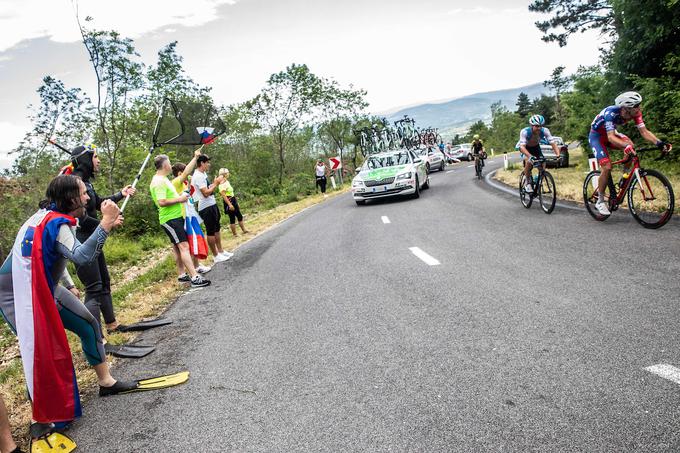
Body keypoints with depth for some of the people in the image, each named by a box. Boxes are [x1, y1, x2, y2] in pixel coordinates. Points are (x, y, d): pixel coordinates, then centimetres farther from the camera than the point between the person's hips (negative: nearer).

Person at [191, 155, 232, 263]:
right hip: (206, 208, -10)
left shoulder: (203, 174, 13)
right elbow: (206, 193, -23)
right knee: (211, 232, 0)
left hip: (212, 205, 10)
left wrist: (215, 183, 6)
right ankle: (216, 256, 9)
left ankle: (220, 251, 28)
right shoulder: (198, 176, -18)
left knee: (216, 229, 17)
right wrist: (216, 183, -15)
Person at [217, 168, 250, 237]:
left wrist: (236, 202, 23)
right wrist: (229, 204, -28)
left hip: (233, 201, 10)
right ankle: (235, 234, 8)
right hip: (229, 202, -10)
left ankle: (244, 230, 26)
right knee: (232, 218, -1)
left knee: (239, 216, 15)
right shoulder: (222, 184, -17)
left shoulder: (227, 182, 13)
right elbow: (223, 195, -23)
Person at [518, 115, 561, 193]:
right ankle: (527, 182, -12)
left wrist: (558, 154, -48)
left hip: (536, 147, 3)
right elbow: (522, 146, -45)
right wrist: (530, 156, -61)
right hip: (526, 147, -3)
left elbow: (553, 143, -31)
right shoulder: (524, 132, -36)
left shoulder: (545, 131, -28)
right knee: (529, 161, -31)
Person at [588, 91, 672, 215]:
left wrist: (658, 142, -34)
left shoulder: (636, 113, -18)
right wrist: (626, 146, -60)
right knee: (607, 167, -18)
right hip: (596, 136, -6)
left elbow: (644, 131, -18)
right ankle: (600, 201, -4)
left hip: (610, 133, 6)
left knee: (630, 145, -22)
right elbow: (610, 137, -44)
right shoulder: (611, 113, -36)